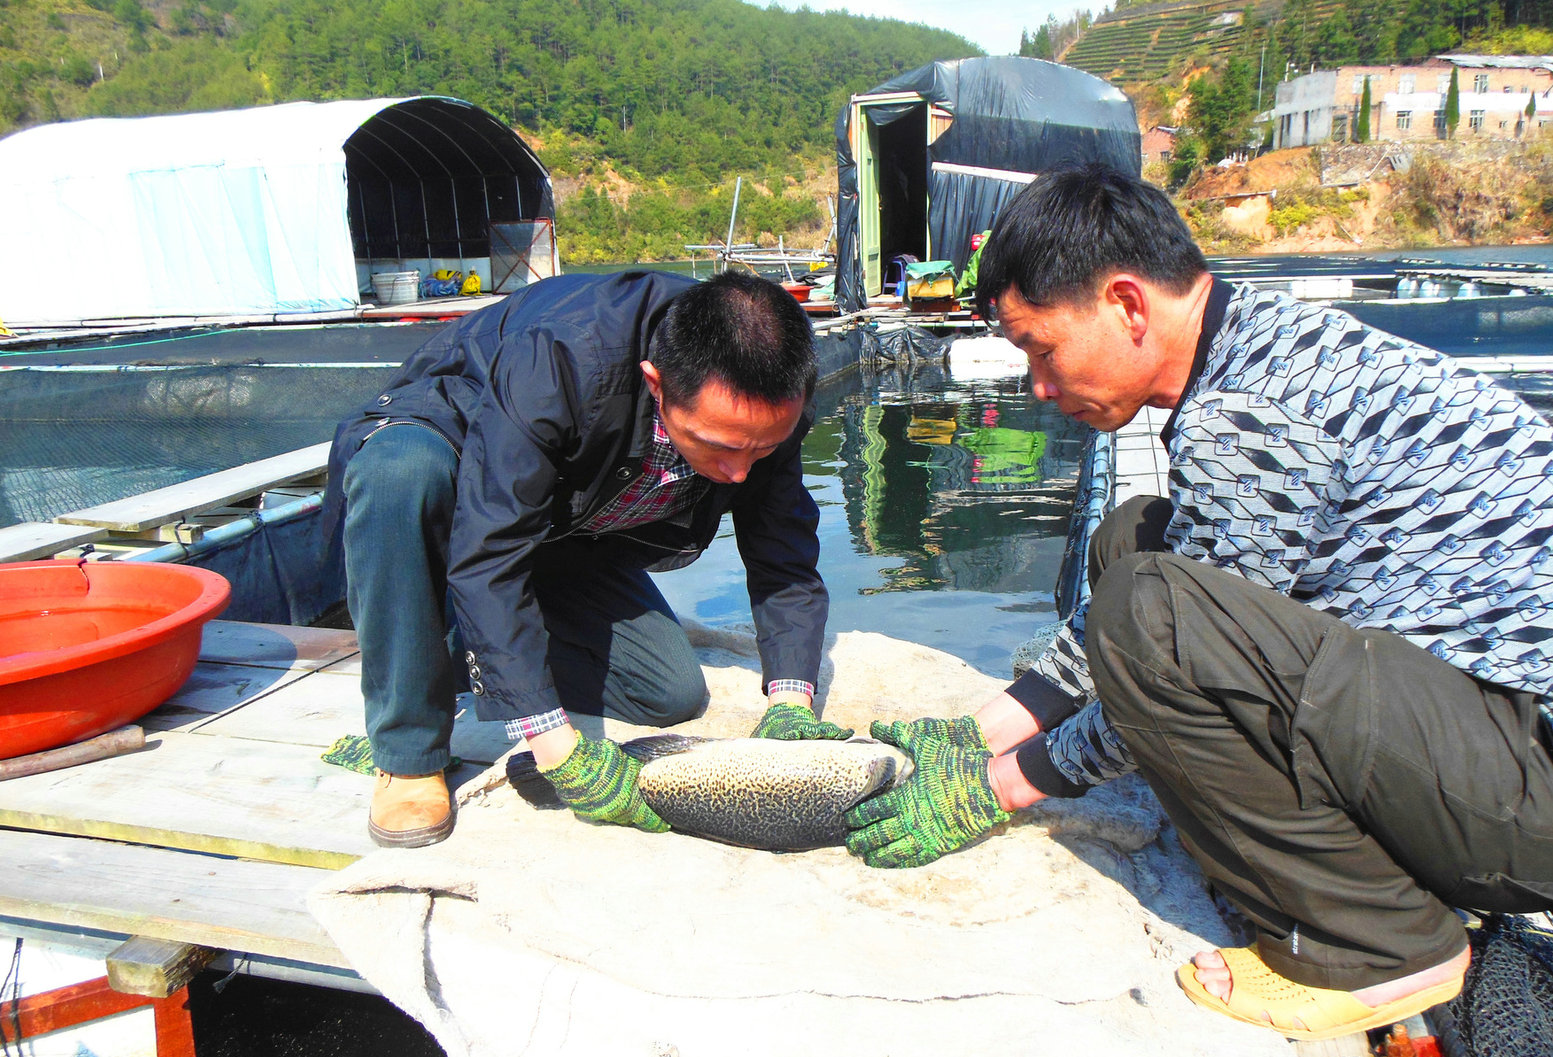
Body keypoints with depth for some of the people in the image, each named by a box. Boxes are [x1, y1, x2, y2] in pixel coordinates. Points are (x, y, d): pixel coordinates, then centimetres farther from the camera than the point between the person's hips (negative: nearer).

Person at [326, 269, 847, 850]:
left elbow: (785, 552, -14)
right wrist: (559, 749, -44)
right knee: (402, 471, -42)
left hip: (567, 528, 5)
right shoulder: (560, 360, -43)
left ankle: (457, 651, 9)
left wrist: (791, 700, -28)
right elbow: (486, 558, -42)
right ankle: (409, 756, -23)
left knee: (673, 694, -6)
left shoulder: (767, 402, -24)